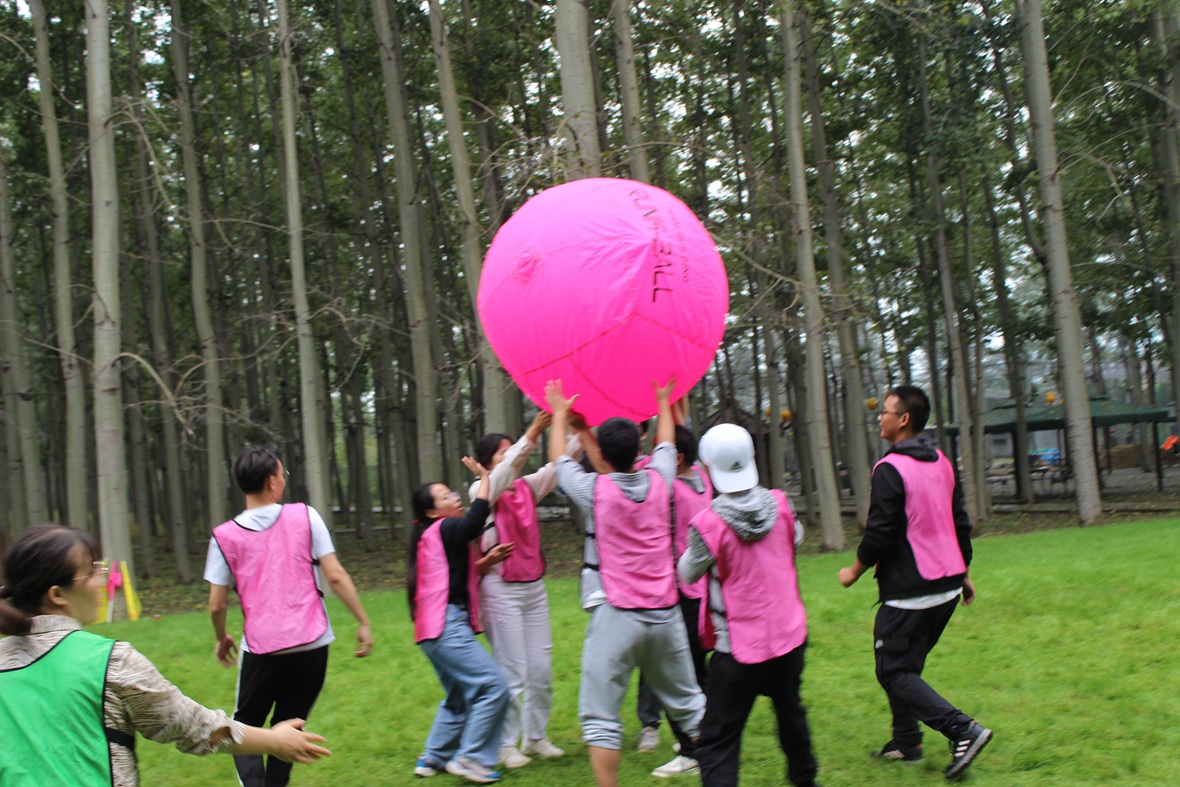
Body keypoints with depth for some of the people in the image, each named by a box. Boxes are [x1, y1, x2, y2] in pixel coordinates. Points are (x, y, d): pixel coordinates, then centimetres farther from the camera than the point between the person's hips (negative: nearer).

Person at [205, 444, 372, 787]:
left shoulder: (225, 536, -1)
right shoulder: (305, 517, -3)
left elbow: (216, 605, 1)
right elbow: (335, 576, -6)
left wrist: (222, 639, 21)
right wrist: (363, 623, 2)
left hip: (261, 649, 0)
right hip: (312, 643, 1)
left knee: (245, 727, 16)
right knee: (286, 728, 17)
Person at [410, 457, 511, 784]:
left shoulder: (435, 537, 18)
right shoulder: (441, 530, -11)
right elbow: (474, 522, -28)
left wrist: (486, 561, 7)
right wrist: (484, 479, -18)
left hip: (444, 628, 11)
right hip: (446, 628, -11)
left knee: (460, 697, 23)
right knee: (495, 686, -12)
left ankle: (434, 757, 29)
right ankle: (470, 758, -6)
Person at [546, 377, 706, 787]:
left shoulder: (596, 489, -8)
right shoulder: (658, 481, 1)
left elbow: (559, 458, 11)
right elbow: (666, 445, 24)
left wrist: (560, 415, 27)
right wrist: (663, 402, 40)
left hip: (616, 615, -5)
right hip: (665, 613, 5)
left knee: (600, 718, -1)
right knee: (688, 704, 18)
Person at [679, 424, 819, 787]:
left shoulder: (707, 524, -21)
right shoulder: (780, 504, -8)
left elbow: (688, 573, -3)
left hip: (739, 649, -5)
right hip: (790, 635, 5)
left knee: (718, 740, 0)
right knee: (790, 712, 30)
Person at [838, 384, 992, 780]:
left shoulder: (890, 469, -16)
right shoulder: (942, 464, 10)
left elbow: (880, 532, -18)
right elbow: (960, 524, 15)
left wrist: (855, 571, -3)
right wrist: (963, 573, 23)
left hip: (909, 592, -9)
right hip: (947, 587, 9)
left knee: (894, 670, -2)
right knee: (906, 664, 20)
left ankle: (962, 729, -13)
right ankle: (906, 741, 24)